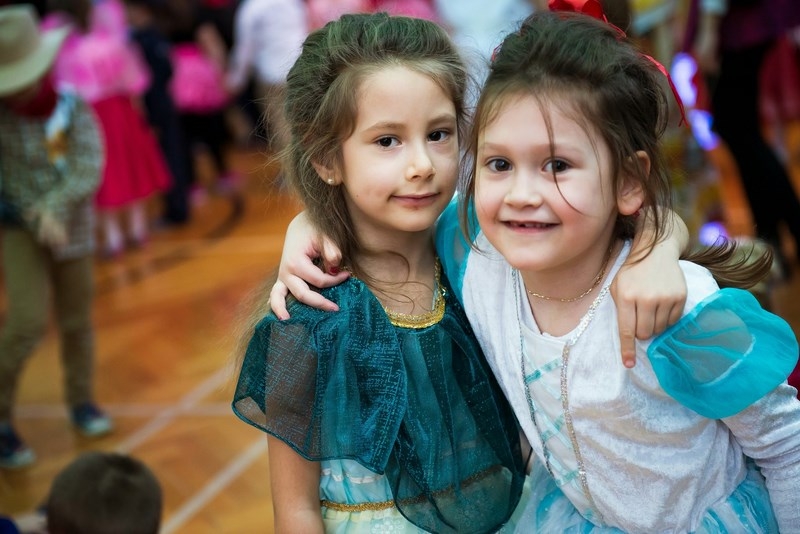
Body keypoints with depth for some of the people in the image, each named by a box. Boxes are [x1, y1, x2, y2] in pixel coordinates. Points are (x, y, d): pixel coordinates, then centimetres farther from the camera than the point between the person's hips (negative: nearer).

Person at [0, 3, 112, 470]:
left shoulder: (73, 108, -10)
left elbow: (90, 169, -17)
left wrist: (55, 207, -31)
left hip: (72, 228, 3)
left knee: (77, 321, 15)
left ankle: (82, 401, 38)